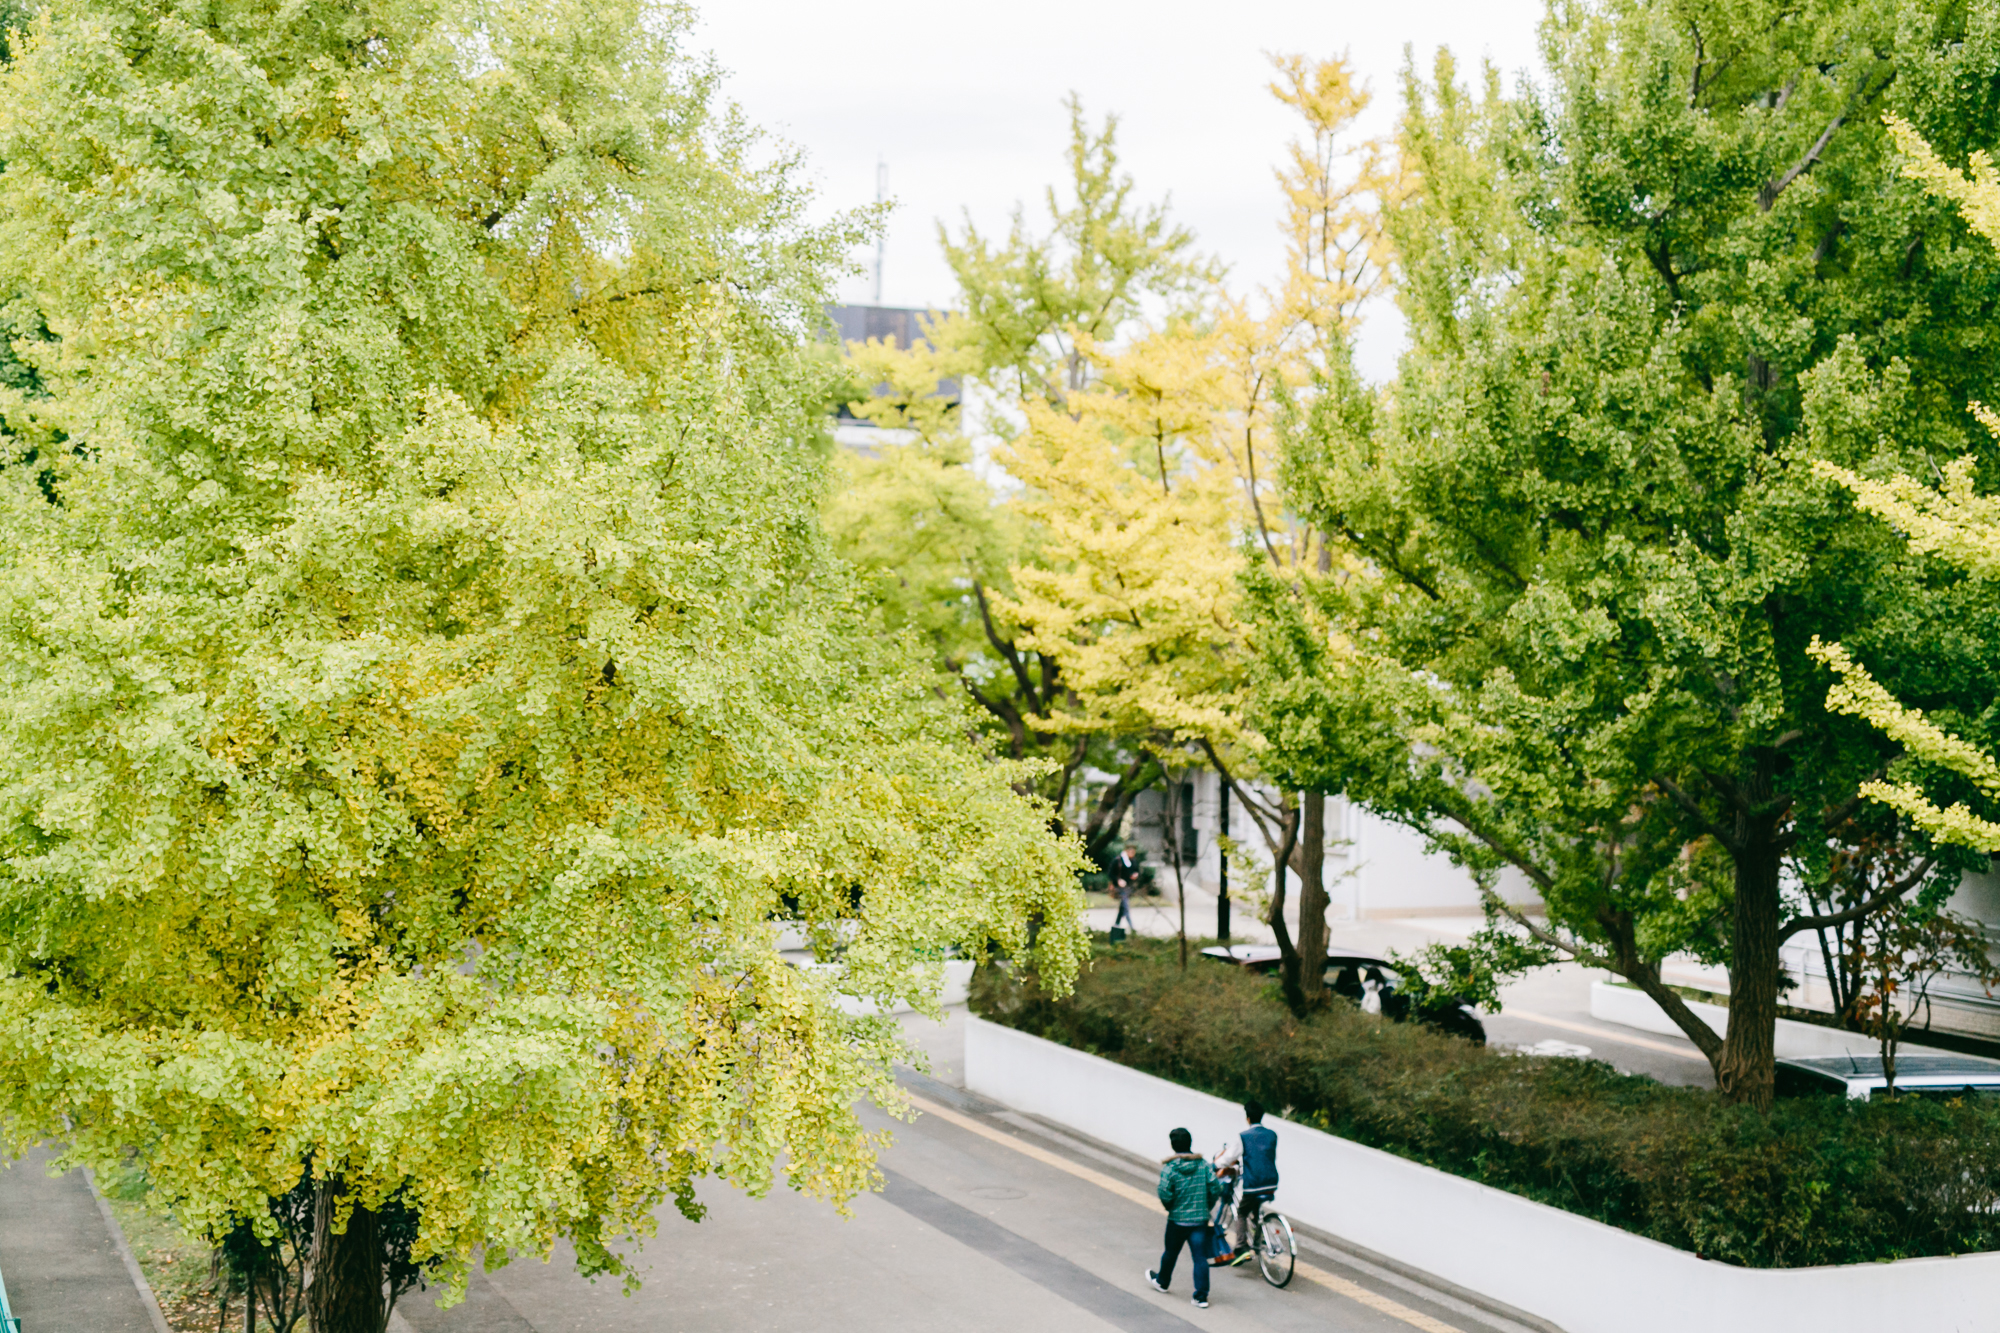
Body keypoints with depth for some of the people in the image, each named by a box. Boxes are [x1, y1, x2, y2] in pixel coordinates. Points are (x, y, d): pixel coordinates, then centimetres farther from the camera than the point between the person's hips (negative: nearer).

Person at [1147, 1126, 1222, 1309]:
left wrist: (1170, 1207, 3)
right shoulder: (1204, 1165, -3)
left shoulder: (1169, 1168, -14)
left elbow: (1165, 1195, -18)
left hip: (1178, 1219, -2)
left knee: (1171, 1252, 19)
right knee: (1200, 1258, 3)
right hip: (1201, 1219, 2)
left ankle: (1162, 1281, 43)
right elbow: (1216, 1189, -3)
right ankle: (1201, 1296, 1)